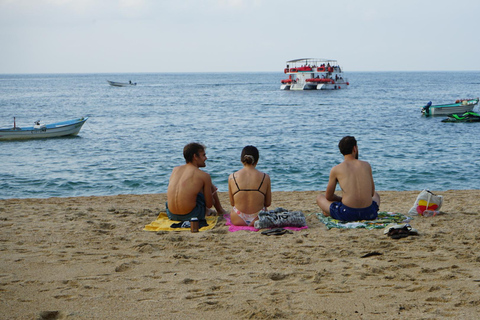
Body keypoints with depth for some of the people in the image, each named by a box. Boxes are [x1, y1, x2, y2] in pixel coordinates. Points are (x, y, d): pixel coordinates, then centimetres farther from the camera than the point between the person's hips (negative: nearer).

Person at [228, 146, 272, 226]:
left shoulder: (232, 177, -5)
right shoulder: (265, 177, -6)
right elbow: (268, 203, 3)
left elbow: (232, 203, 4)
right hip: (258, 219, -1)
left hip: (237, 220, 1)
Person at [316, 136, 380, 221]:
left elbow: (328, 196, 9)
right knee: (376, 195, 38)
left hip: (347, 214, -1)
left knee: (319, 198, 23)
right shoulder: (366, 165, 9)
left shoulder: (336, 169, 1)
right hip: (368, 214, 1)